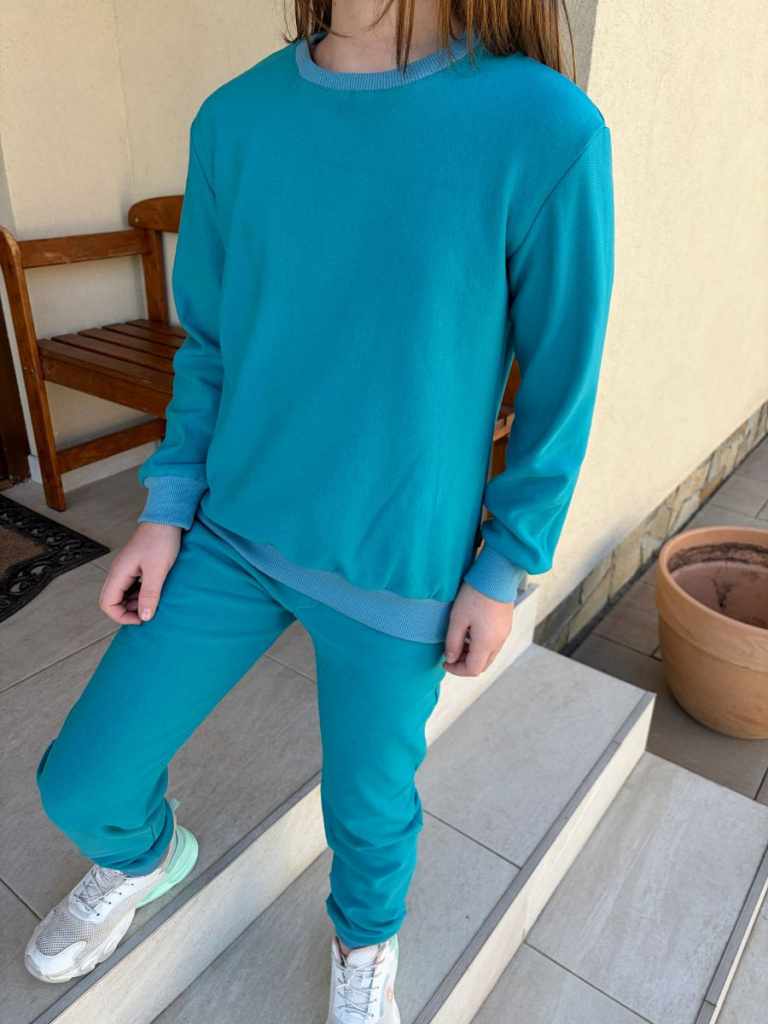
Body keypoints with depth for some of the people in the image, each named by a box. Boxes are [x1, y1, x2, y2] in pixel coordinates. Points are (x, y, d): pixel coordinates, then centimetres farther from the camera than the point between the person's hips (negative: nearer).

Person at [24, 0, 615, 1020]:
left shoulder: (546, 132, -15)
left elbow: (560, 383, -7)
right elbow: (209, 341, 7)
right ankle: (145, 854, 48)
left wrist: (503, 574, -3)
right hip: (234, 534, 4)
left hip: (400, 576, -3)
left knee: (369, 805, 16)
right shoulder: (234, 120, -2)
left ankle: (366, 935, 54)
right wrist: (168, 510, 2)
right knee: (82, 783, 10)